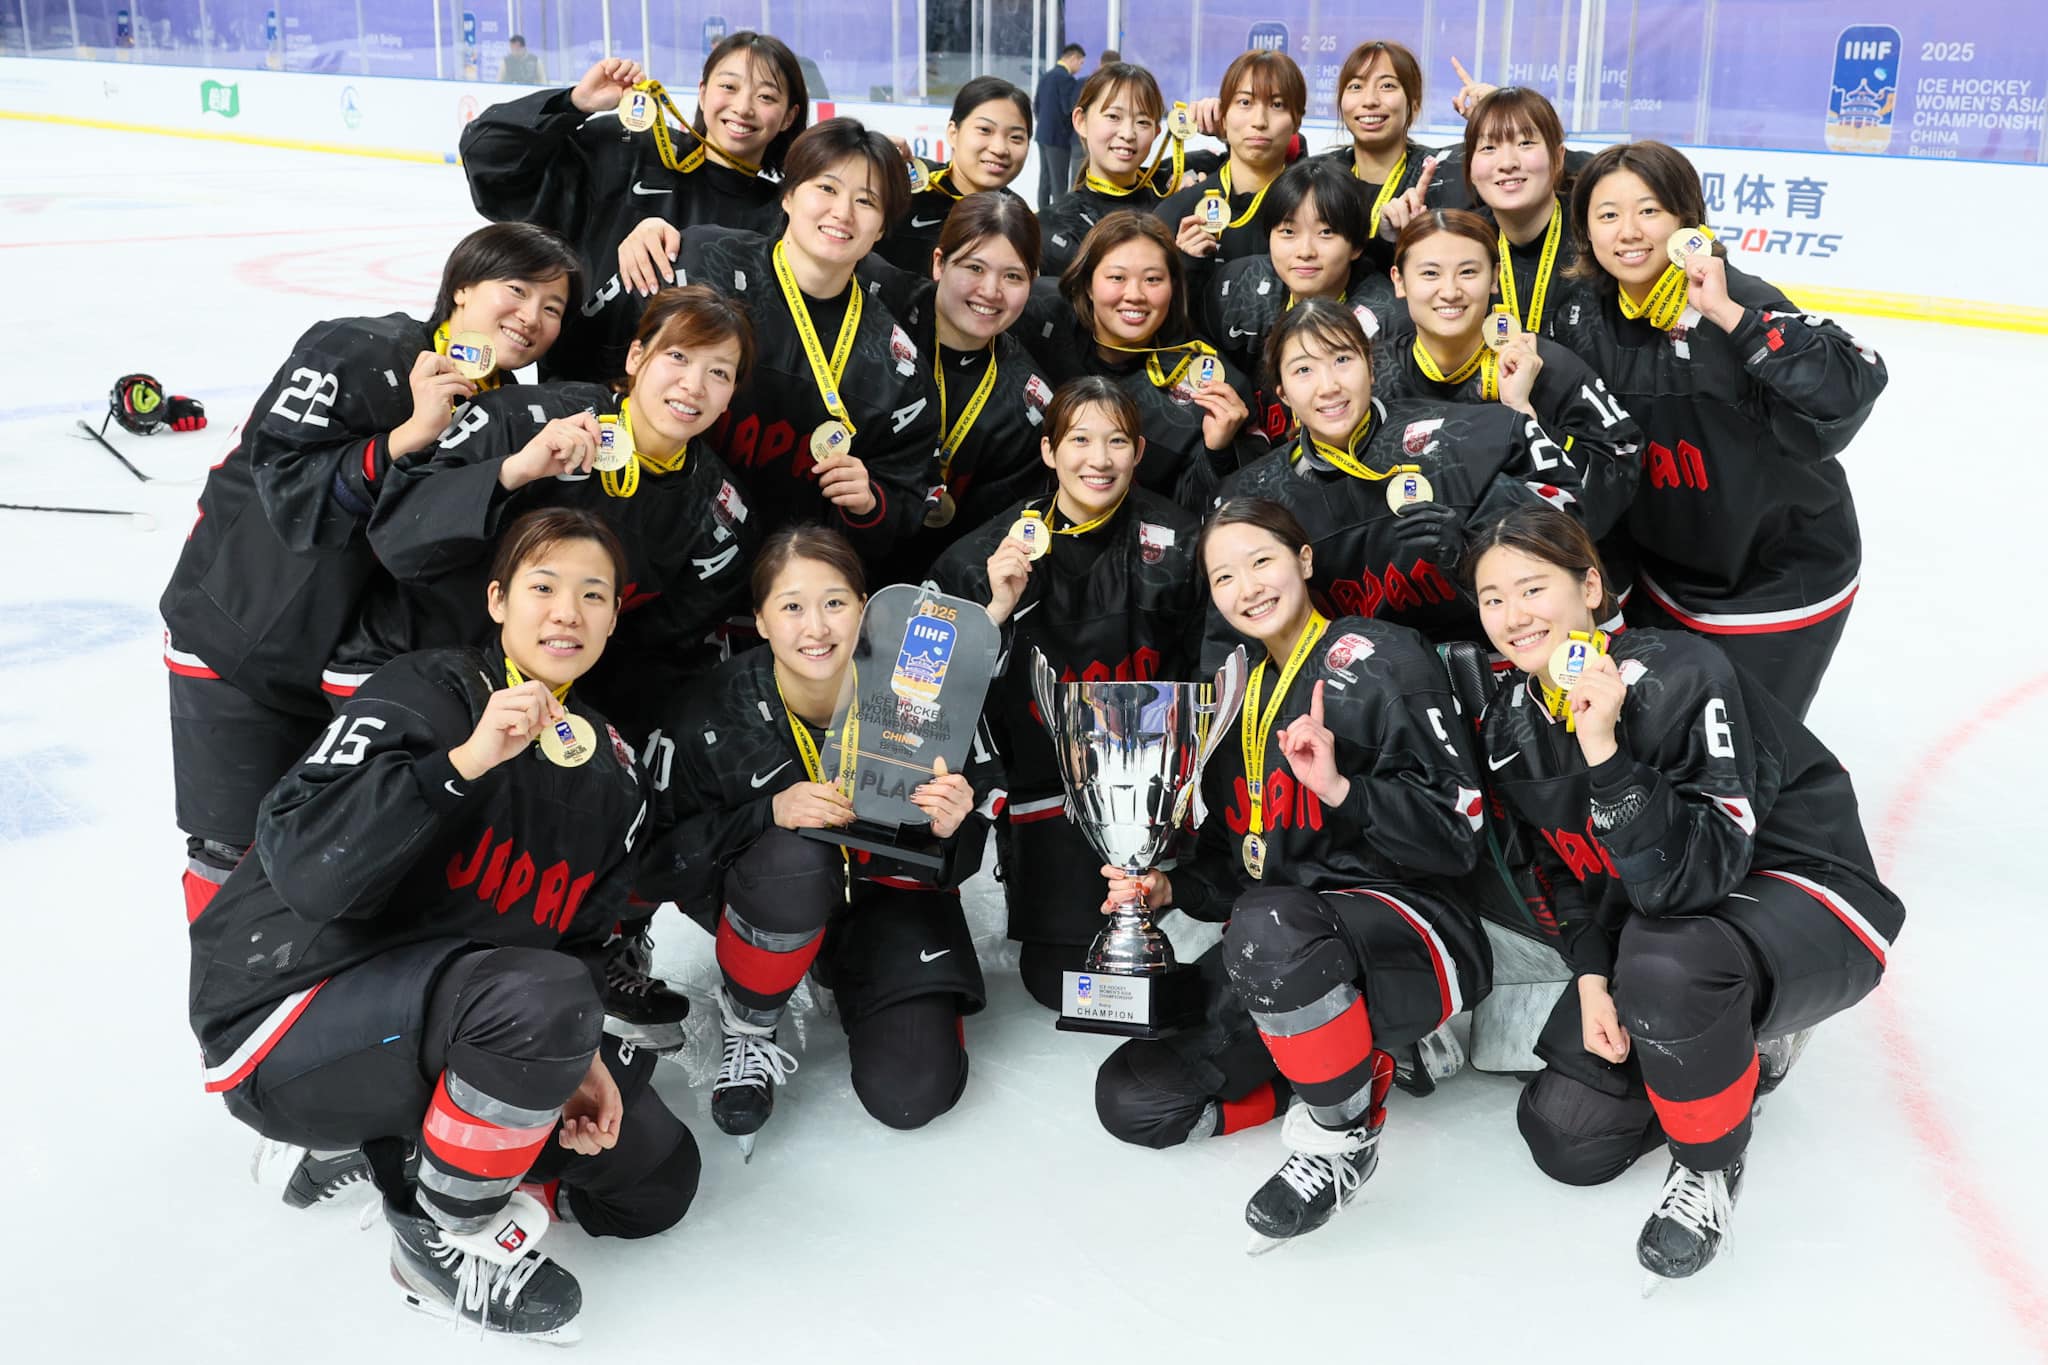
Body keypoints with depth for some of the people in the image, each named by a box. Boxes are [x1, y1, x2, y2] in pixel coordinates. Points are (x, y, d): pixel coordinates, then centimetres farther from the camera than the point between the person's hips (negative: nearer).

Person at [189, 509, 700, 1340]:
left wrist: (578, 1056, -6)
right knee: (539, 998, -35)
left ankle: (394, 1139, 15)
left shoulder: (610, 772, 6)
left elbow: (579, 939, 11)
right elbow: (303, 873, -30)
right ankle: (442, 1241, -10)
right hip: (286, 1026, -7)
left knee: (658, 1176, 5)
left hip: (441, 1021, 8)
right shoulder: (425, 696, -17)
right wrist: (463, 762, -38)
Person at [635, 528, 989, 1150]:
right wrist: (770, 812, -33)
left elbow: (960, 859, -7)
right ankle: (746, 1027, -7)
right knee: (794, 859, -39)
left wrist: (950, 828, -32)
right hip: (768, 901, -1)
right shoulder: (708, 713, -20)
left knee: (913, 1094, -16)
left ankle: (849, 979, 19)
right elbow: (661, 864, -18)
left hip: (886, 887, 1)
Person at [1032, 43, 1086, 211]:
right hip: (1059, 136, -9)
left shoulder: (1046, 76, 13)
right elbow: (1070, 109, -18)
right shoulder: (1066, 78, -15)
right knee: (1059, 184, -6)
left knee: (1045, 179, 11)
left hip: (1042, 135, 9)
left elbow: (1036, 105, 16)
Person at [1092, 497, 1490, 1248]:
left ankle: (1343, 1135, -16)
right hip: (1275, 953, 8)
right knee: (1131, 1098, -5)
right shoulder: (1241, 693, 17)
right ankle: (1369, 1053, 6)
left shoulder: (1379, 661, -6)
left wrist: (1341, 789, -26)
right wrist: (1167, 889, 2)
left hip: (1411, 927, -8)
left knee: (1268, 926, -41)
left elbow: (1457, 840, -12)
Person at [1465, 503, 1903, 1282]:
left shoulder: (1679, 675, -26)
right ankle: (1748, 1046, 22)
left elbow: (1698, 875, -34)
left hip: (1804, 897, -7)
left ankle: (1711, 1166, -11)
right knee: (1565, 1140, -2)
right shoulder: (1510, 725, -3)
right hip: (1652, 920, 7)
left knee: (1664, 960, -41)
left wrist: (1605, 751, -41)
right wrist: (1592, 979, -8)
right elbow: (1563, 870, 7)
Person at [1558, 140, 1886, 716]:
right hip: (1665, 577, 5)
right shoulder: (1589, 322, -6)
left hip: (1779, 580, -5)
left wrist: (1727, 314, -38)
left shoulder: (1741, 301, -22)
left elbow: (1850, 388, -38)